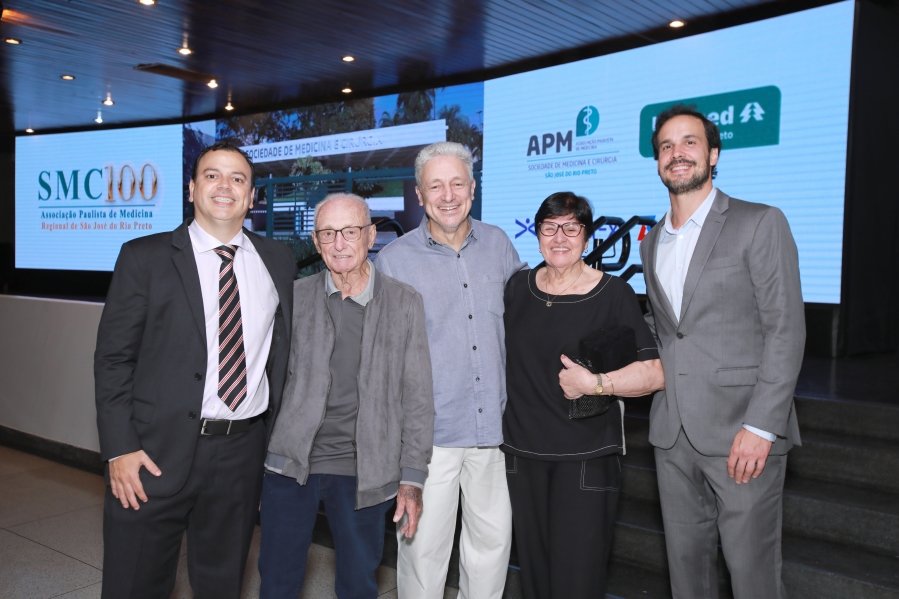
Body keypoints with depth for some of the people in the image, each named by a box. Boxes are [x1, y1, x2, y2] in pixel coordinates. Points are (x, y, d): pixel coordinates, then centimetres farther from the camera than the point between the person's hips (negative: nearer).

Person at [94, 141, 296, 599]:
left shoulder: (279, 260, 6)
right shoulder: (144, 257, -2)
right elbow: (113, 358, -4)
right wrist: (120, 448, -11)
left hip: (244, 452, 3)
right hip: (158, 451, -2)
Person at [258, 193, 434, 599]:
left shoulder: (404, 303, -2)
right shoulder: (294, 297, 1)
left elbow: (417, 399, -1)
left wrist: (412, 479, -3)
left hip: (363, 471, 0)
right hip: (291, 462, 1)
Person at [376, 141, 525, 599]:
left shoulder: (498, 244, 4)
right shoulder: (393, 260, -5)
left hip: (494, 424, 3)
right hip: (429, 430, -3)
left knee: (494, 536, 14)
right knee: (424, 543, 6)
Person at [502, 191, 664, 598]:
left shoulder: (613, 294, -7)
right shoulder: (518, 287, 5)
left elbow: (654, 373, -10)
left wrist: (595, 384, -21)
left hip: (585, 458, -4)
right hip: (523, 452, 4)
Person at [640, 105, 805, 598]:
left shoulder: (760, 224, -4)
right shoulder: (651, 241, 15)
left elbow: (785, 330, -10)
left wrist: (761, 426, -16)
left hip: (742, 430, -5)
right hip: (673, 432, 6)